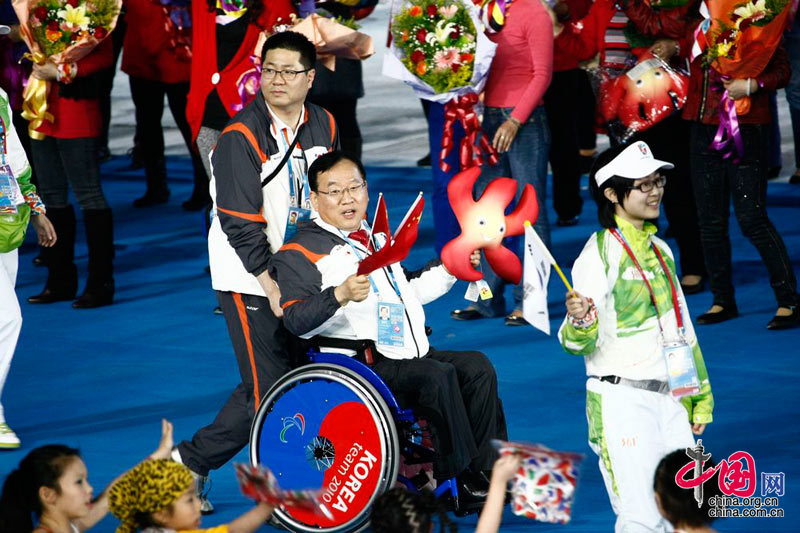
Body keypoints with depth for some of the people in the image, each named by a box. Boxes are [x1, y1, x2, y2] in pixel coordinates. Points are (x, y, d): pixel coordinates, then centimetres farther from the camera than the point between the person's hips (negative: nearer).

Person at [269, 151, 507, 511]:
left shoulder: (375, 238, 24)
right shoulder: (300, 253, -4)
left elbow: (407, 291, 36)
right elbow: (297, 320, -17)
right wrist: (340, 295, -33)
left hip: (410, 354, 9)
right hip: (360, 363, -9)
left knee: (477, 367, -6)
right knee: (437, 375, -28)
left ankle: (488, 472, -8)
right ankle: (461, 480, -21)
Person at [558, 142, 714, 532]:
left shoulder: (660, 250, 15)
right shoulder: (600, 254, -8)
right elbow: (576, 344, -12)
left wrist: (699, 399, 26)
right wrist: (579, 321, -35)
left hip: (670, 399, 7)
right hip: (621, 401, -7)